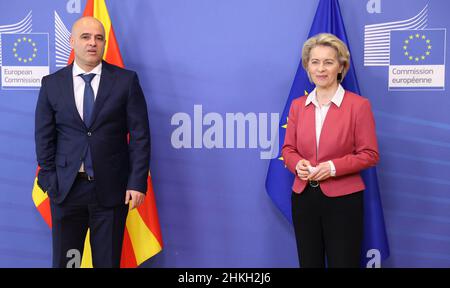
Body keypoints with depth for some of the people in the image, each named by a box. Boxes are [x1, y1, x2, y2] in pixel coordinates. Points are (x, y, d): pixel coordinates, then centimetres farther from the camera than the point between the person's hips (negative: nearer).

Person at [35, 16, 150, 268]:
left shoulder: (126, 80, -1)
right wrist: (49, 180, 1)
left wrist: (138, 182, -8)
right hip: (66, 188, 2)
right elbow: (44, 137, 7)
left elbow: (140, 135, -3)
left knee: (108, 261, 9)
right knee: (64, 260, 10)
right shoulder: (52, 84, 4)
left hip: (111, 188, -1)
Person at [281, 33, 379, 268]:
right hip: (303, 198, 4)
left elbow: (369, 155, -7)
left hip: (343, 199, -4)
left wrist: (333, 167, -19)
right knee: (309, 263, 14)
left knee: (343, 262, 6)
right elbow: (288, 148, 11)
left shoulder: (358, 105, -6)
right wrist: (298, 164, -11)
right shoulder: (297, 105, 7)